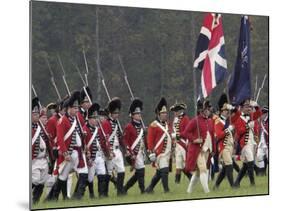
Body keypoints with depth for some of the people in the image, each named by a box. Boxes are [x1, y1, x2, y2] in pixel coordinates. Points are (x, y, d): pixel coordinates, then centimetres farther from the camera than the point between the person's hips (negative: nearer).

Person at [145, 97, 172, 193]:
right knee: (164, 170, -14)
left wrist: (171, 150, 20)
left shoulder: (166, 124, 17)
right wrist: (152, 153, -17)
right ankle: (166, 189, -8)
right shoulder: (154, 125, -9)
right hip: (160, 153, -8)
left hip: (167, 152, 8)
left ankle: (149, 188, 21)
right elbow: (150, 140, -12)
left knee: (159, 172, 11)